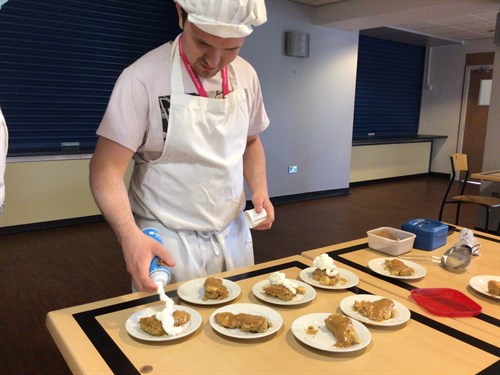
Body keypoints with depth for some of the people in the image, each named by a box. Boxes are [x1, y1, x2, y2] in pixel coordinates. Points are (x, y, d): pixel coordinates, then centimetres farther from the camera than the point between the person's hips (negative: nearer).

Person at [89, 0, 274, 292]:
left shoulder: (246, 76, -2)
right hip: (166, 242, -5)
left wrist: (260, 191, -4)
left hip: (234, 235, 5)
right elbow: (107, 168, -17)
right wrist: (131, 235, -32)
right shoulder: (143, 78, -18)